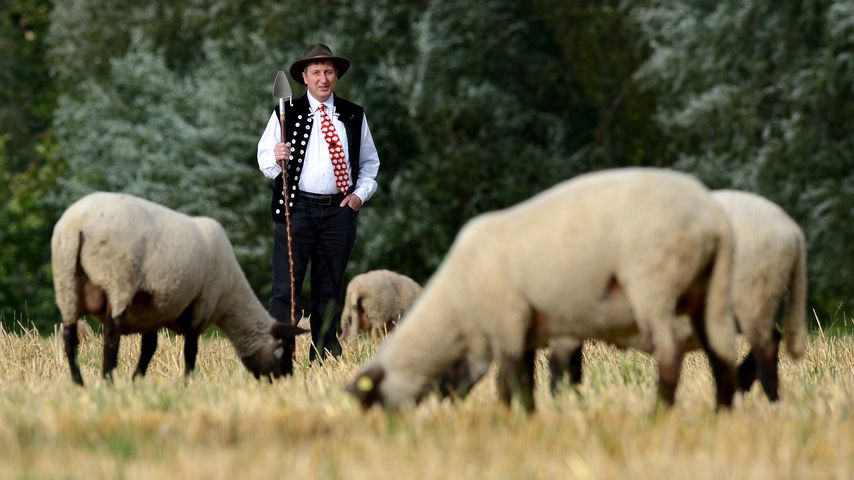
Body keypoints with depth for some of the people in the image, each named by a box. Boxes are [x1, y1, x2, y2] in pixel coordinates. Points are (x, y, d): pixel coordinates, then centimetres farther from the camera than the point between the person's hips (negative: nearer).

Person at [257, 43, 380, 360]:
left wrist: (361, 194, 4)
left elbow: (369, 163, 21)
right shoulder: (287, 113, 4)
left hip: (339, 211, 3)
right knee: (286, 286, -8)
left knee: (330, 290, 7)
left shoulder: (353, 116, 12)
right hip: (296, 207, -3)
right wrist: (277, 158, -18)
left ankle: (325, 356, 12)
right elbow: (264, 159, 4)